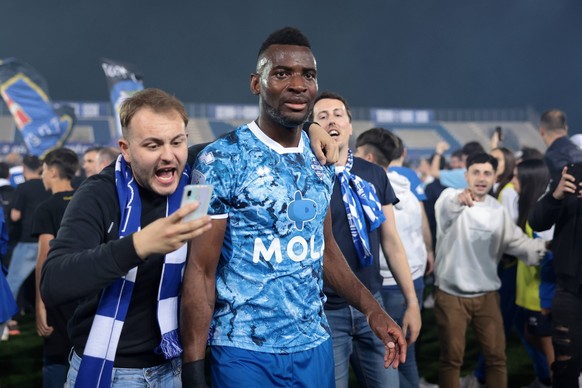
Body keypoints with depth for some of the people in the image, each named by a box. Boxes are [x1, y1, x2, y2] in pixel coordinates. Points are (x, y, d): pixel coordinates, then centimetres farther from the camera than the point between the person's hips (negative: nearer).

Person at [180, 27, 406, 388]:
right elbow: (200, 271, -12)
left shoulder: (321, 162, 6)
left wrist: (373, 310, 7)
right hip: (244, 351, -5)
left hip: (315, 345, 6)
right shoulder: (221, 160, -12)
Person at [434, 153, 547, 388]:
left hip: (487, 295, 4)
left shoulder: (498, 210, 7)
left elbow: (517, 242, 10)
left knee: (496, 355, 9)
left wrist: (545, 247, -8)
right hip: (451, 294, -4)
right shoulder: (451, 197, -11)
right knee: (451, 357, 6)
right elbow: (445, 211, -35)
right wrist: (458, 200, -59)